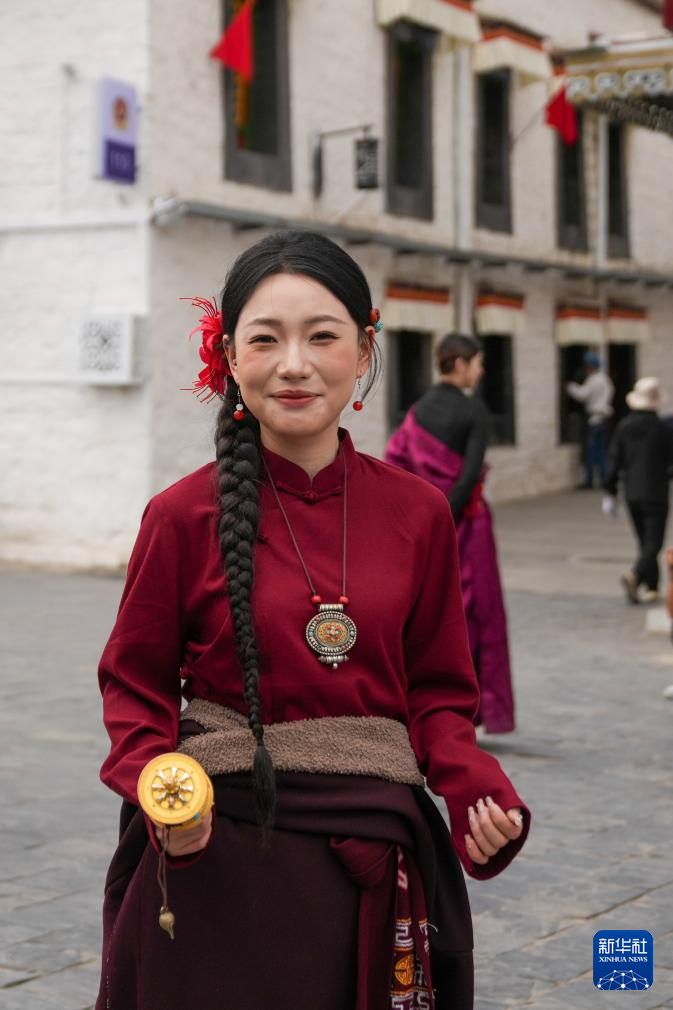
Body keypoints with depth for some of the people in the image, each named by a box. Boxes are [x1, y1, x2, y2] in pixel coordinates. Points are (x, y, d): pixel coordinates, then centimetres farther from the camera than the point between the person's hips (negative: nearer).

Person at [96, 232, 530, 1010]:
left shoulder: (418, 515, 0)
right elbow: (135, 685, 1)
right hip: (220, 858, -2)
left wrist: (482, 792, -11)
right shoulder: (184, 516, -7)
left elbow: (436, 692, 6)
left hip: (375, 855, 2)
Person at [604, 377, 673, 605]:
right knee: (653, 543, -3)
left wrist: (611, 492, 8)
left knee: (645, 543, 16)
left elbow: (614, 462, 1)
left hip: (632, 494, 5)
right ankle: (634, 575, -25)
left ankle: (652, 588, 19)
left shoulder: (623, 428, 0)